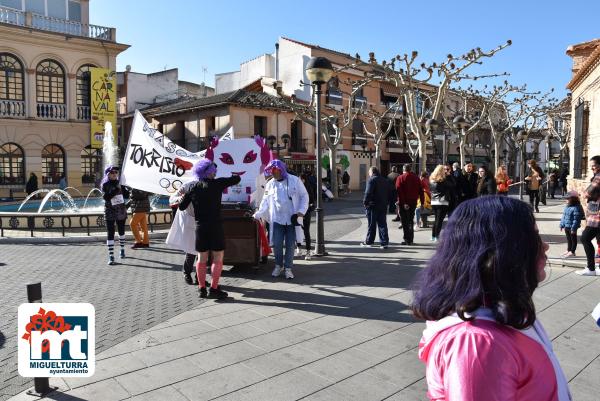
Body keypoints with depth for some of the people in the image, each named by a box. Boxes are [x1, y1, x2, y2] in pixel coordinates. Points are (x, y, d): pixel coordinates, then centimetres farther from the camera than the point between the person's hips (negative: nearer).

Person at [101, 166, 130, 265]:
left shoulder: (119, 183, 3)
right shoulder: (105, 185, -6)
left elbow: (127, 195, 0)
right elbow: (106, 197, -20)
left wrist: (123, 188, -14)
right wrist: (116, 189, -26)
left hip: (121, 211, 4)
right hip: (110, 211, -4)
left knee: (121, 231, 18)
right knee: (110, 234, -8)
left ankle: (122, 249, 37)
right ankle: (111, 256, -8)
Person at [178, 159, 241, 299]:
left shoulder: (193, 188, 5)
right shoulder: (217, 184, -7)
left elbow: (181, 207, 9)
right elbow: (237, 179, -1)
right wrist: (234, 176, 22)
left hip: (200, 227, 5)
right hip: (215, 226, -4)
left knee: (202, 258, 12)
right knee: (218, 258, 3)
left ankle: (202, 288, 18)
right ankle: (214, 289, 2)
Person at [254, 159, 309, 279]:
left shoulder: (295, 180, -2)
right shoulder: (270, 184, 6)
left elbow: (304, 196, 2)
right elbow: (265, 202, 11)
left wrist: (301, 211, -8)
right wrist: (258, 215, 2)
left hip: (292, 219, -2)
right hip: (277, 219, 2)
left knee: (290, 245, 3)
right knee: (277, 244, 0)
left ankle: (288, 268, 17)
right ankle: (278, 266, 21)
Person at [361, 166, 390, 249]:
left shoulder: (371, 180, -11)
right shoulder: (386, 181, 12)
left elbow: (368, 193, -20)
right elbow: (389, 194, 14)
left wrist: (365, 202, -11)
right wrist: (386, 203, 16)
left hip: (372, 206, -6)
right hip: (383, 206, 6)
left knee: (371, 225, 4)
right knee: (382, 224, 7)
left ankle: (369, 241, 16)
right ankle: (384, 243, 4)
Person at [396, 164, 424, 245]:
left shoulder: (400, 178, -6)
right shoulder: (416, 178, 7)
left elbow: (399, 191, -14)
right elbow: (421, 191, 7)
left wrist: (402, 202, -15)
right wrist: (422, 202, 9)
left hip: (404, 203, -5)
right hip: (413, 202, 5)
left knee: (405, 222, 0)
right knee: (411, 220, 15)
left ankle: (407, 240, -2)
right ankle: (411, 240, 17)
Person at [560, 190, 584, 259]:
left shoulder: (576, 208, -19)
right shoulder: (567, 207, 9)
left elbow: (576, 220, -22)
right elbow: (563, 216, 16)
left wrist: (573, 228, -23)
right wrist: (561, 225, 15)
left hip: (572, 227, -9)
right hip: (566, 227, 9)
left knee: (573, 239, 4)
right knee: (568, 239, 18)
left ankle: (572, 252, 11)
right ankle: (568, 250, 28)